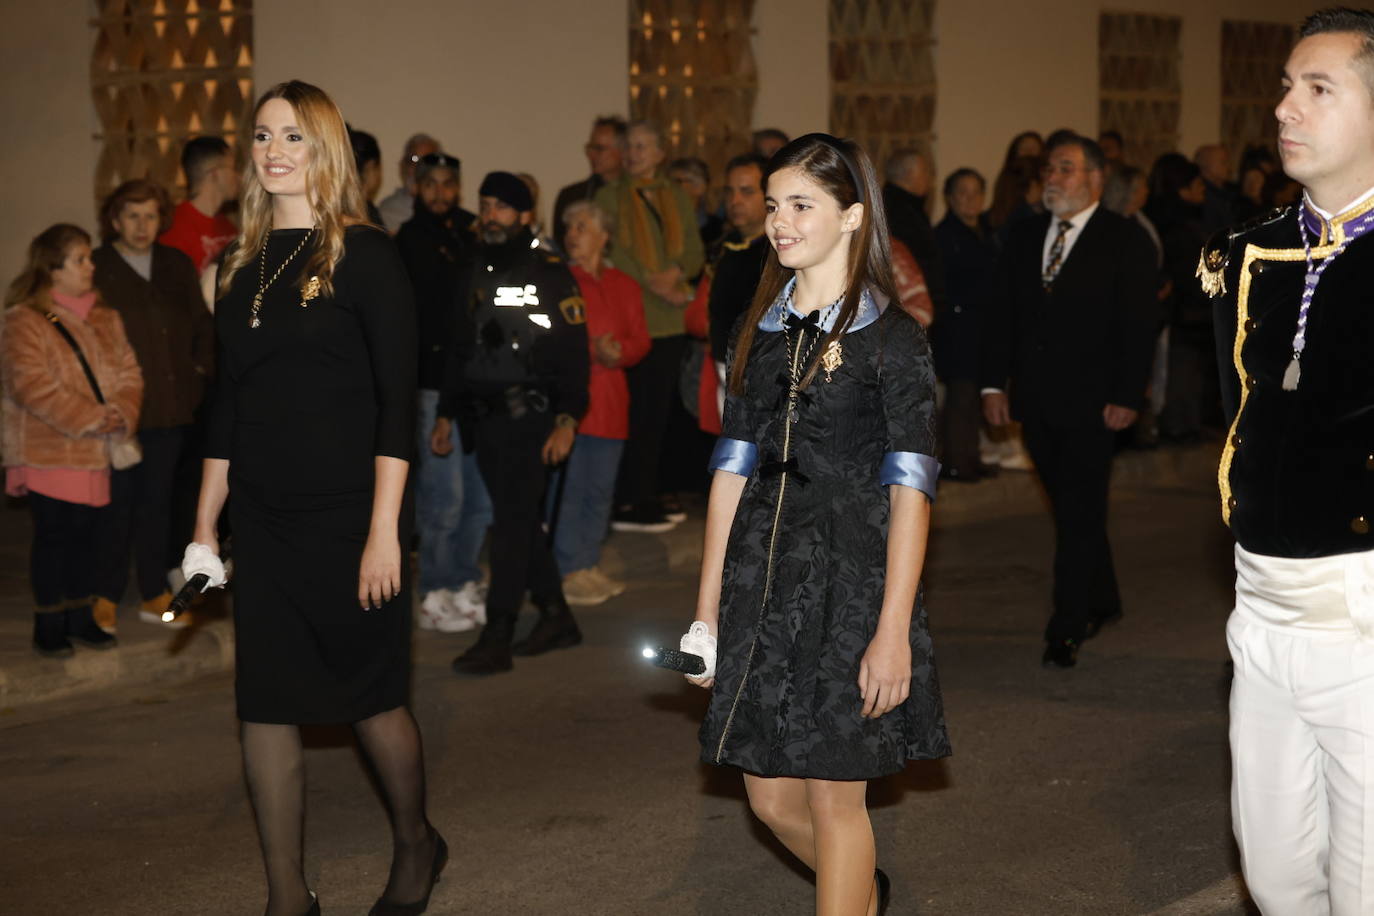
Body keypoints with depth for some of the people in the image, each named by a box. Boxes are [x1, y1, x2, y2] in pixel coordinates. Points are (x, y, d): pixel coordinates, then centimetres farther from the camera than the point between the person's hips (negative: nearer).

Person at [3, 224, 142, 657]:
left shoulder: (106, 319, 11)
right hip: (49, 454, -6)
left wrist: (121, 414, -12)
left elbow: (128, 373, 9)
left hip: (95, 452, 6)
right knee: (53, 534, -1)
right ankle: (47, 625, 9)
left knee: (86, 533, 11)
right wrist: (89, 418, -20)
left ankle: (80, 617, 23)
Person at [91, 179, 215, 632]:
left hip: (172, 408, 4)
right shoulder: (96, 272, -5)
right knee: (117, 502, 1)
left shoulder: (178, 267, 10)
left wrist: (202, 370, 4)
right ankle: (106, 596, 13)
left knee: (158, 500, 12)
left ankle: (155, 594, 21)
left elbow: (202, 326, 17)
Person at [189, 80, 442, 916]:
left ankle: (416, 845, 32)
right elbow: (229, 402, 14)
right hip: (265, 520, 5)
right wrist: (204, 526, 11)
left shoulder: (364, 254, -7)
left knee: (371, 697, 7)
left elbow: (397, 399, -11)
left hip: (349, 516, -5)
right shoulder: (244, 265, 9)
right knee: (265, 705, 3)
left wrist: (384, 530, -16)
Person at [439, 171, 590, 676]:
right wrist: (446, 412, 18)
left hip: (528, 415, -7)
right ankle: (557, 617, 24)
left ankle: (496, 639, -11)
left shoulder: (550, 273, -5)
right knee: (519, 520, 12)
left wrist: (567, 420, -17)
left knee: (512, 521, -10)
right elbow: (461, 349, 21)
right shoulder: (475, 273, 14)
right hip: (483, 416, 7)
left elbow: (573, 351, -9)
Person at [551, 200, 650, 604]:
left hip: (610, 402, 5)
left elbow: (640, 340, 10)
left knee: (600, 488, 9)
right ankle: (569, 572, -1)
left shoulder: (624, 287, 14)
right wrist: (593, 350, -16)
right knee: (568, 487, -6)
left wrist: (617, 352, -10)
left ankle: (590, 566, 18)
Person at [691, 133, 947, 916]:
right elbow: (734, 470, 10)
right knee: (773, 798, 11)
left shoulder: (891, 337, -7)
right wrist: (707, 610, 9)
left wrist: (893, 631, -17)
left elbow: (910, 490, -11)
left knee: (834, 797, 1)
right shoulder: (762, 331, 9)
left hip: (851, 580, -5)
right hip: (764, 580, 5)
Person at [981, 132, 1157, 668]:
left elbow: (1140, 324, -6)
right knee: (1071, 511, 13)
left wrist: (1126, 397, -13)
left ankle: (1067, 630, -3)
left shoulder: (1125, 242, -3)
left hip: (1090, 402, -5)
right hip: (1036, 401, 5)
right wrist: (994, 382, 3)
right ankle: (1101, 602, 30)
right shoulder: (1024, 238, 12)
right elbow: (1002, 315, 12)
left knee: (1079, 514, -6)